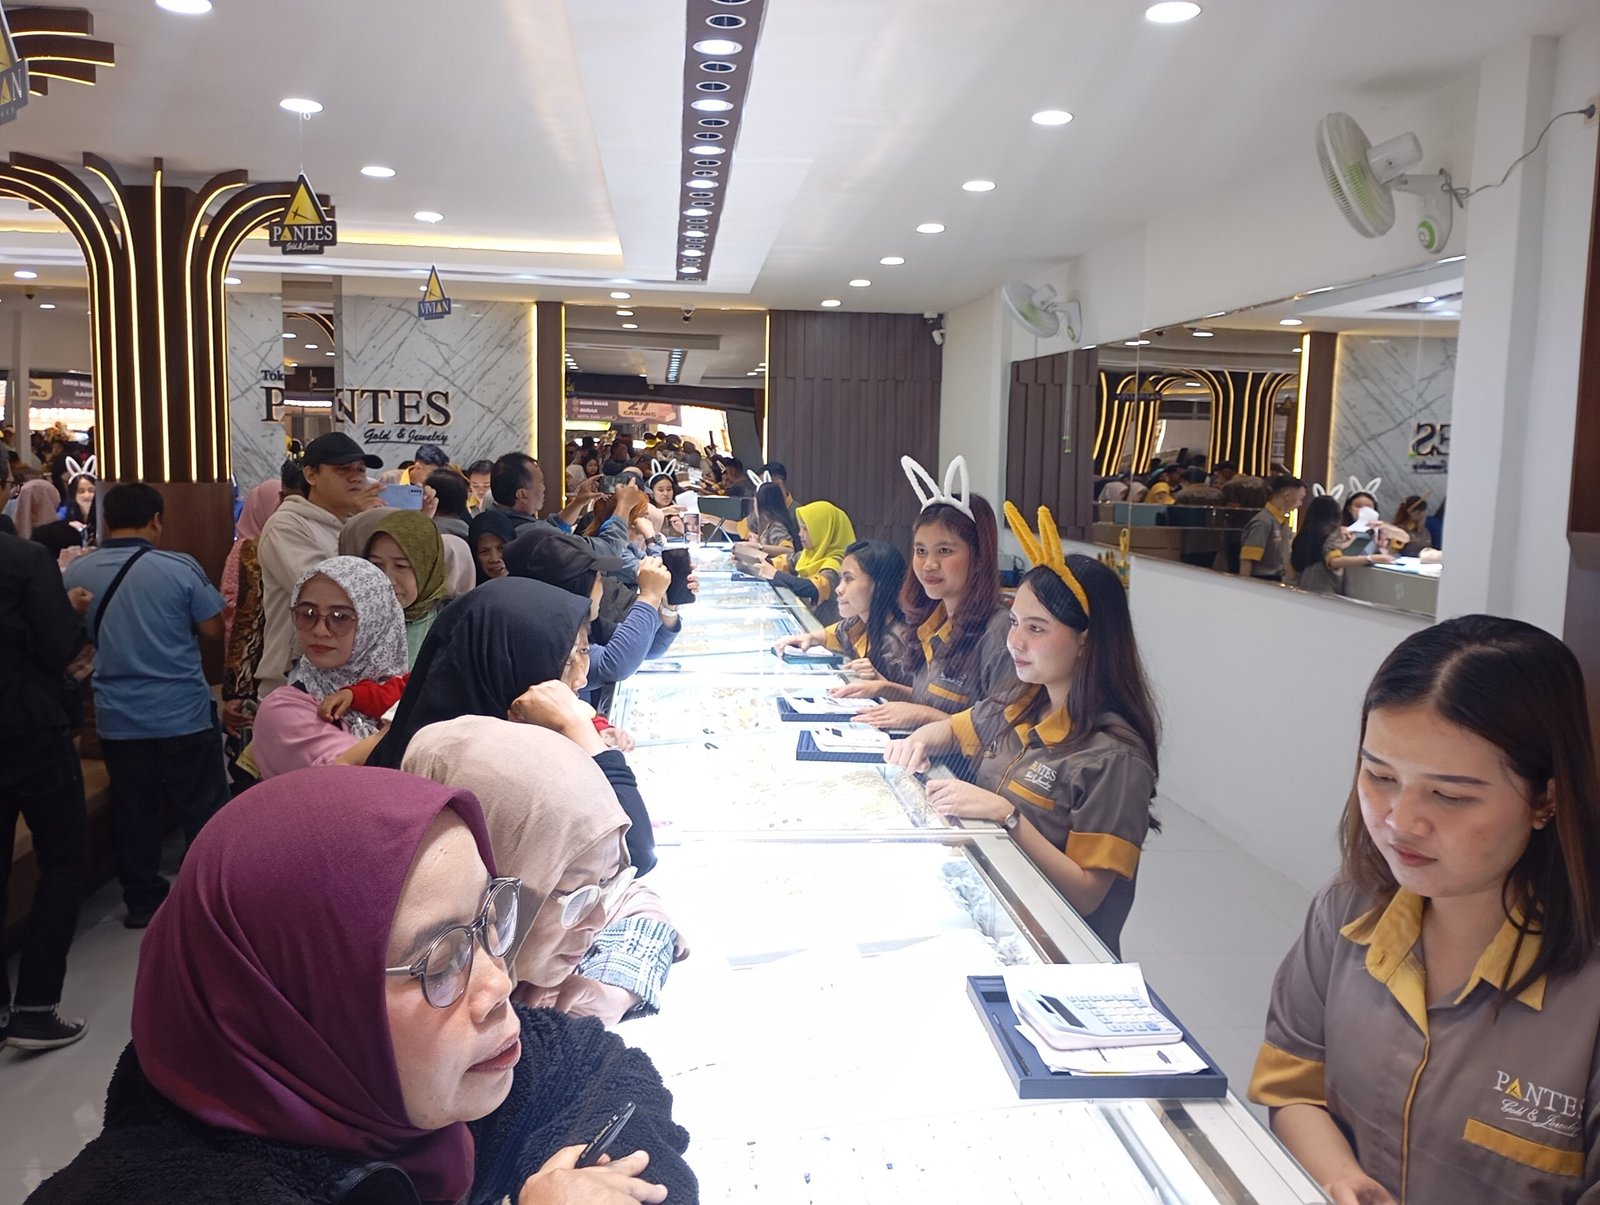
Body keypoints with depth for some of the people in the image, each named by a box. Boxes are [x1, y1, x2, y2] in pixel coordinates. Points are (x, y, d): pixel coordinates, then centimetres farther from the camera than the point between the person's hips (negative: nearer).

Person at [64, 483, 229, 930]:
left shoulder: (76, 572, -1)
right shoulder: (180, 567, -14)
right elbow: (213, 630, -6)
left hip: (117, 717, 4)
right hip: (184, 712, -3)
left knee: (133, 810, 15)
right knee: (203, 809, 8)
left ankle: (143, 901, 24)